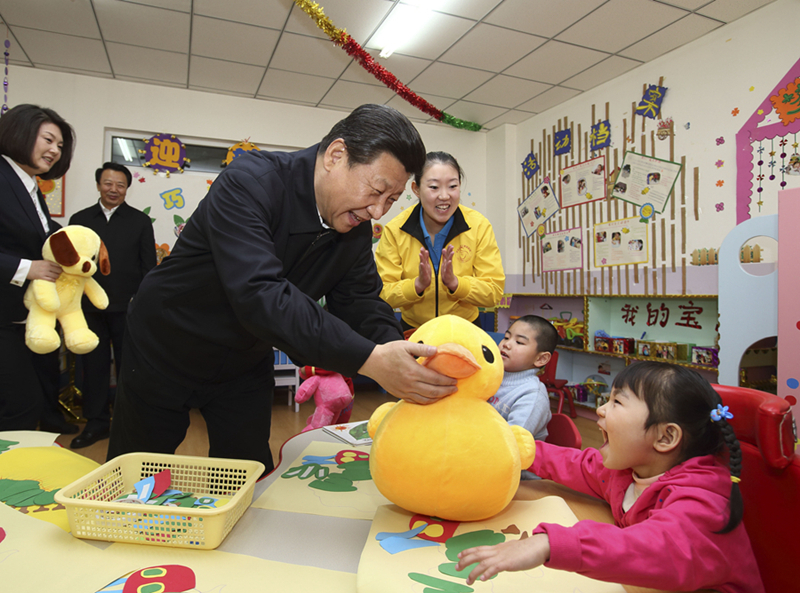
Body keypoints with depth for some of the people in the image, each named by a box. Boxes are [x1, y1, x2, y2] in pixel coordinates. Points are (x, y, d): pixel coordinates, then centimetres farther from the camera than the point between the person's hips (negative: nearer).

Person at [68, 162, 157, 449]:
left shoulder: (140, 221, 3)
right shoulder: (79, 219, 10)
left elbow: (148, 266, 1)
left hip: (127, 307, -2)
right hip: (90, 307, 3)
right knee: (94, 365, 9)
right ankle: (96, 422, 21)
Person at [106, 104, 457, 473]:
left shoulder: (356, 227, -10)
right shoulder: (249, 183, -31)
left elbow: (360, 303, -8)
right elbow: (258, 294, -43)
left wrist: (398, 355, -30)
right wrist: (368, 359, -49)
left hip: (245, 365, 5)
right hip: (165, 350, -4)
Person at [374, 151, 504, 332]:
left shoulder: (479, 226, -10)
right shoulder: (394, 230, -10)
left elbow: (495, 292, -11)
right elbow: (382, 294, -10)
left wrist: (455, 282, -26)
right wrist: (417, 285, -27)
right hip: (413, 330, -1)